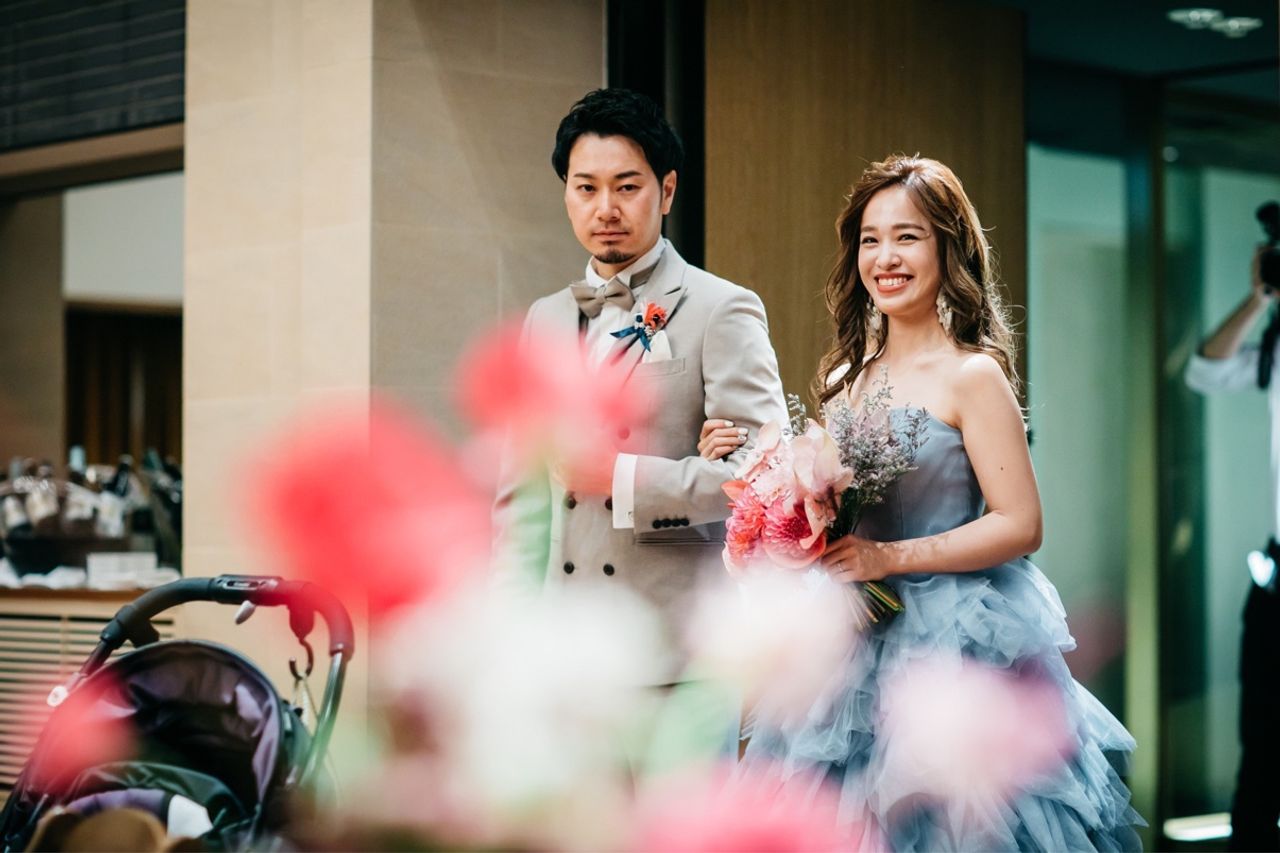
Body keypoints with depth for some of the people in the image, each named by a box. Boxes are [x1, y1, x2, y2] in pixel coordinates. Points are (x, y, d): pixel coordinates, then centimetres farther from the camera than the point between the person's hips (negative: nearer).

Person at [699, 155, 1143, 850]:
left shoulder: (970, 376, -8)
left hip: (956, 646, -6)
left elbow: (1020, 526, -11)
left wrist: (892, 557, -18)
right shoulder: (844, 380, 11)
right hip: (855, 647, 6)